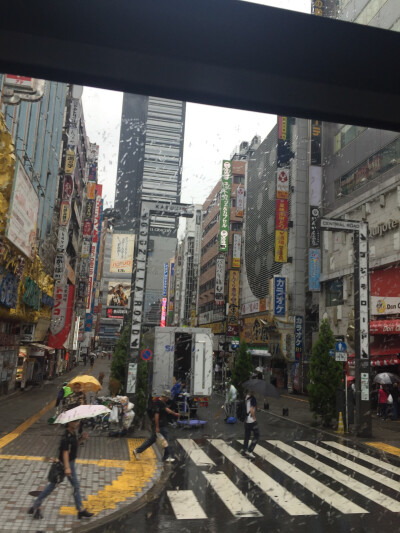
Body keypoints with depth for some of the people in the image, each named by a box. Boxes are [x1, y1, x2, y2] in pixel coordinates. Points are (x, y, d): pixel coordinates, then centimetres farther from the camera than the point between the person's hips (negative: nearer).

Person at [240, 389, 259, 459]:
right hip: (251, 421, -8)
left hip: (246, 420, 8)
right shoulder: (252, 399, -18)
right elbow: (251, 410, -24)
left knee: (247, 435, 20)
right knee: (256, 436, 2)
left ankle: (244, 449, 26)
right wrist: (254, 418, -12)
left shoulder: (245, 397, 6)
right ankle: (249, 451, -3)